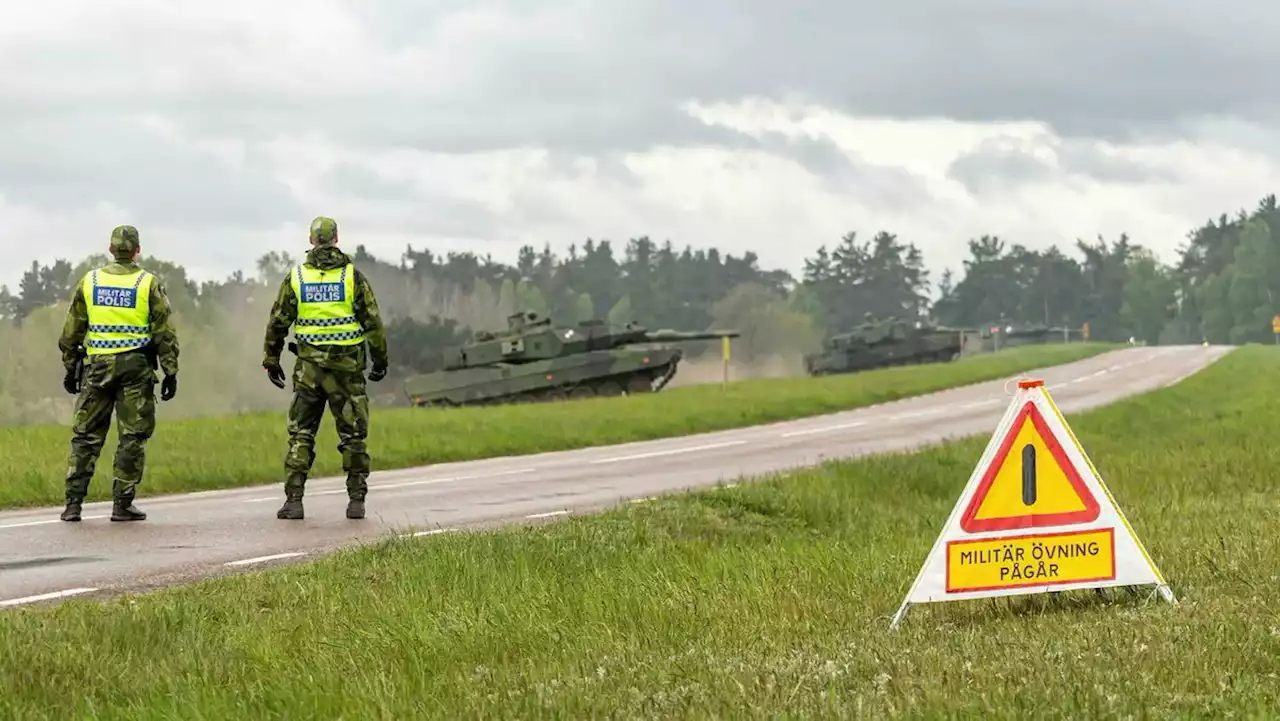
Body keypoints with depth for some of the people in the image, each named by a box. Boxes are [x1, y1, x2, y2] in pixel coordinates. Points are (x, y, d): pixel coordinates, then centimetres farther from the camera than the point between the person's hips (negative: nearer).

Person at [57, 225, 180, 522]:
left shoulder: (89, 281, 6)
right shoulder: (149, 284, -1)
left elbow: (71, 331, 9)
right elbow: (164, 333, -4)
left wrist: (70, 369, 17)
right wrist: (171, 372, 1)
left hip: (97, 365, 2)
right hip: (136, 366, -2)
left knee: (86, 435, 7)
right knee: (133, 437, 3)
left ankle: (73, 503, 1)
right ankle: (122, 504, 0)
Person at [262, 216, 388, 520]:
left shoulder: (296, 277, 2)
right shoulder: (352, 276, -3)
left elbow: (277, 322, 5)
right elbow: (372, 321, -2)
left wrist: (271, 360, 15)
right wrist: (380, 359, 8)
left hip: (308, 368, 1)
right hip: (347, 367, -1)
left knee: (301, 434, 6)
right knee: (352, 435, 6)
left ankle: (293, 500, -1)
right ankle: (356, 499, 5)